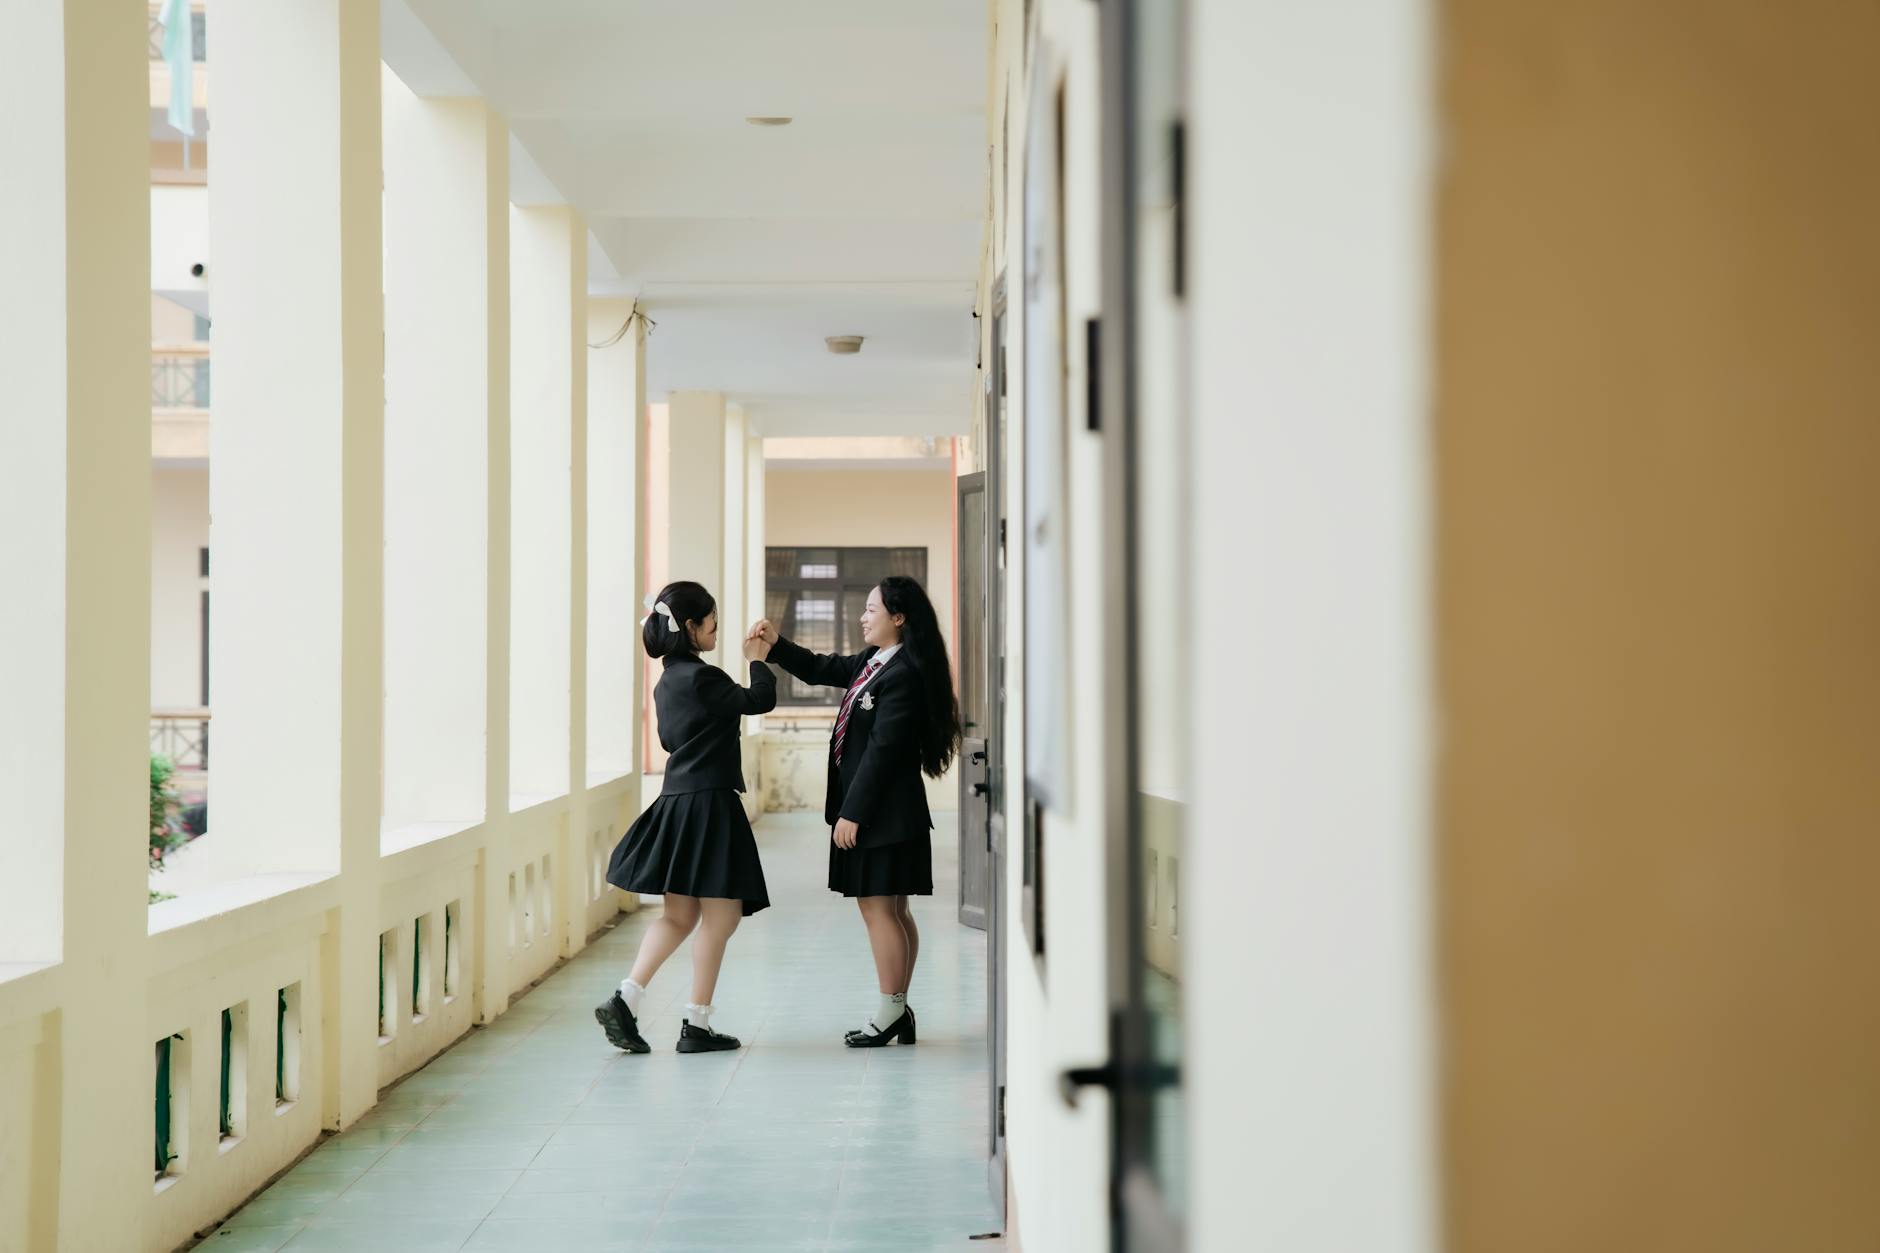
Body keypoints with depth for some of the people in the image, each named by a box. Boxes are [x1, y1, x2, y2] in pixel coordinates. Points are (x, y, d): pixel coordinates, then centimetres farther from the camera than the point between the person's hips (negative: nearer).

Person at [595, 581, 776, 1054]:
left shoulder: (667, 682, 13)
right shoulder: (700, 677, -15)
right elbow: (761, 699, -13)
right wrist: (758, 660, 5)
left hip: (677, 801, 9)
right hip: (707, 803, -9)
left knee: (679, 914, 12)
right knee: (719, 914, -1)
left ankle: (625, 1001, 0)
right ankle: (697, 1024, 2)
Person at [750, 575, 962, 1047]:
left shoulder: (903, 675, -18)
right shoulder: (873, 662, 12)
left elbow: (882, 750, -21)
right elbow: (819, 670, 26)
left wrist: (853, 812, -19)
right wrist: (777, 645, 11)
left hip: (883, 811, -10)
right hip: (878, 808, 10)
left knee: (878, 907, -4)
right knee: (892, 910, 13)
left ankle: (889, 1012, 3)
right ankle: (898, 1011, 20)